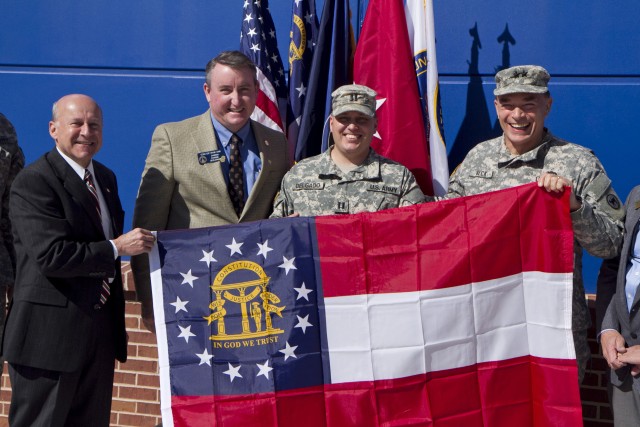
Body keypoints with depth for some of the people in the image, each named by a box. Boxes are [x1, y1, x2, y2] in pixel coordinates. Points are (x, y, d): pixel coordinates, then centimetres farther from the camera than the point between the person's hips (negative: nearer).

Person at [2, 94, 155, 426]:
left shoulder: (106, 178, 14)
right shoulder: (33, 182, -15)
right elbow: (52, 256, -24)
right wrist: (116, 248, -18)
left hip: (101, 329, 8)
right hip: (50, 333, -8)